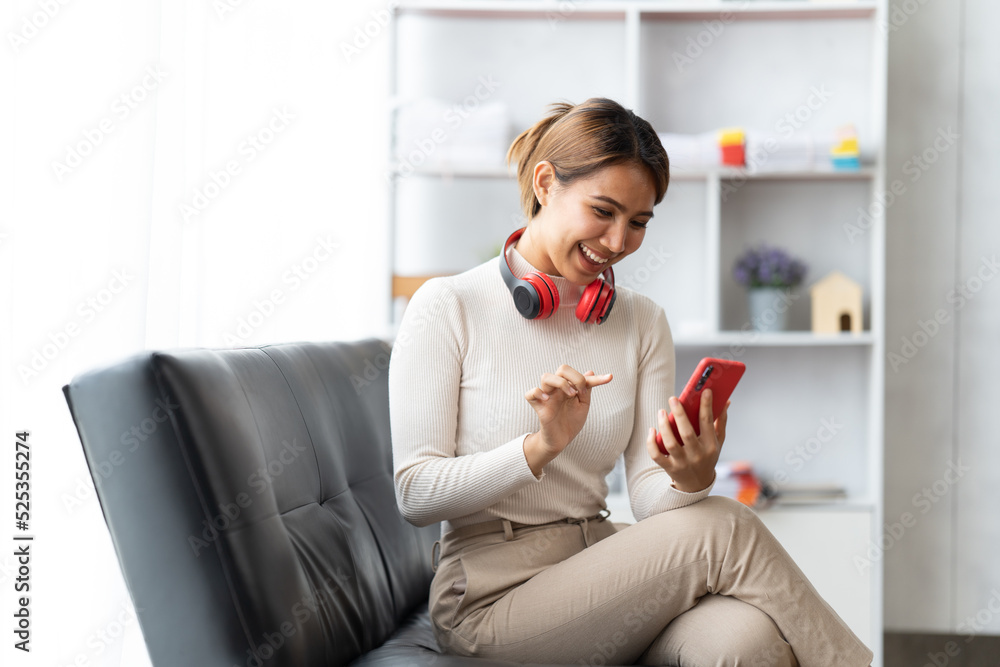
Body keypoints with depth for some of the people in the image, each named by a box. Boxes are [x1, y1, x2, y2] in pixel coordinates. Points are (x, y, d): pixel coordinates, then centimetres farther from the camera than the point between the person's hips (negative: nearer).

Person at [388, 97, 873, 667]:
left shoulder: (643, 322, 10)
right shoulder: (446, 309, -6)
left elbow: (649, 498, 2)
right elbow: (416, 493, -10)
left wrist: (691, 479, -22)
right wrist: (542, 447, -24)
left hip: (602, 566, 4)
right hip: (493, 593, -4)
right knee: (724, 530, -23)